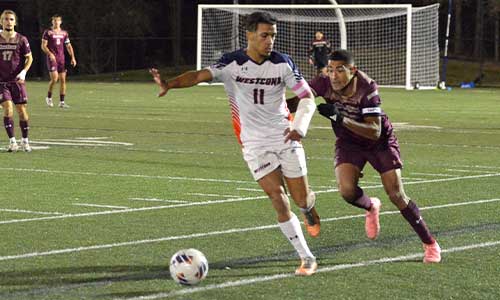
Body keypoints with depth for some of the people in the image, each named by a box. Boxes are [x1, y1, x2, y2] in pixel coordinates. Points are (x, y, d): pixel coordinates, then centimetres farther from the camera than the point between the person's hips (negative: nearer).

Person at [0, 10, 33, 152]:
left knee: (21, 110, 2)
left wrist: (23, 72, -13)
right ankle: (12, 141, -9)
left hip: (17, 80, 0)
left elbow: (29, 58, 3)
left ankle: (25, 140, 17)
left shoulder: (21, 40, -3)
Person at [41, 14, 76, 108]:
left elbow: (68, 46, 15)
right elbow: (43, 46, -5)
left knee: (63, 80, 0)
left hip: (61, 59, 5)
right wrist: (50, 54, -21)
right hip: (52, 58, -5)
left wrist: (73, 57, 3)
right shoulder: (48, 32, -1)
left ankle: (62, 102, 5)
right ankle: (49, 97, 5)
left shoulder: (64, 33, 12)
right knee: (54, 78, -16)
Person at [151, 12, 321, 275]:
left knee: (301, 199, 6)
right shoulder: (232, 63, -11)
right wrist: (170, 84, -46)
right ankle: (307, 259, -2)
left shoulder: (282, 63, -6)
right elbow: (200, 75, -27)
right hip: (254, 143, -2)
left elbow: (307, 98, -1)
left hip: (286, 137, 2)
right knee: (278, 199, -12)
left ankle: (309, 206, 47)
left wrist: (300, 127, -20)